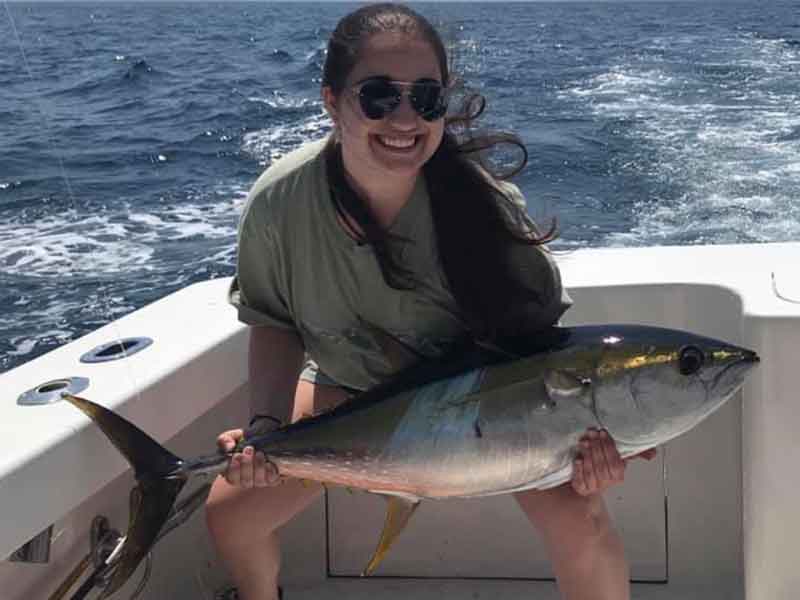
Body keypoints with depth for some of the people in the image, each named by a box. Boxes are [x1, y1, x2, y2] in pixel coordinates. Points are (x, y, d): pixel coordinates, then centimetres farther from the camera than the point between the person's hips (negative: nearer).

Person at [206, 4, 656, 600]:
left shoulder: (483, 200, -32)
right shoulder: (278, 203, -26)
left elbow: (539, 332, -23)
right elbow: (274, 323, -10)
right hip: (350, 385, 3)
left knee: (580, 524, -23)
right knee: (230, 512, -1)